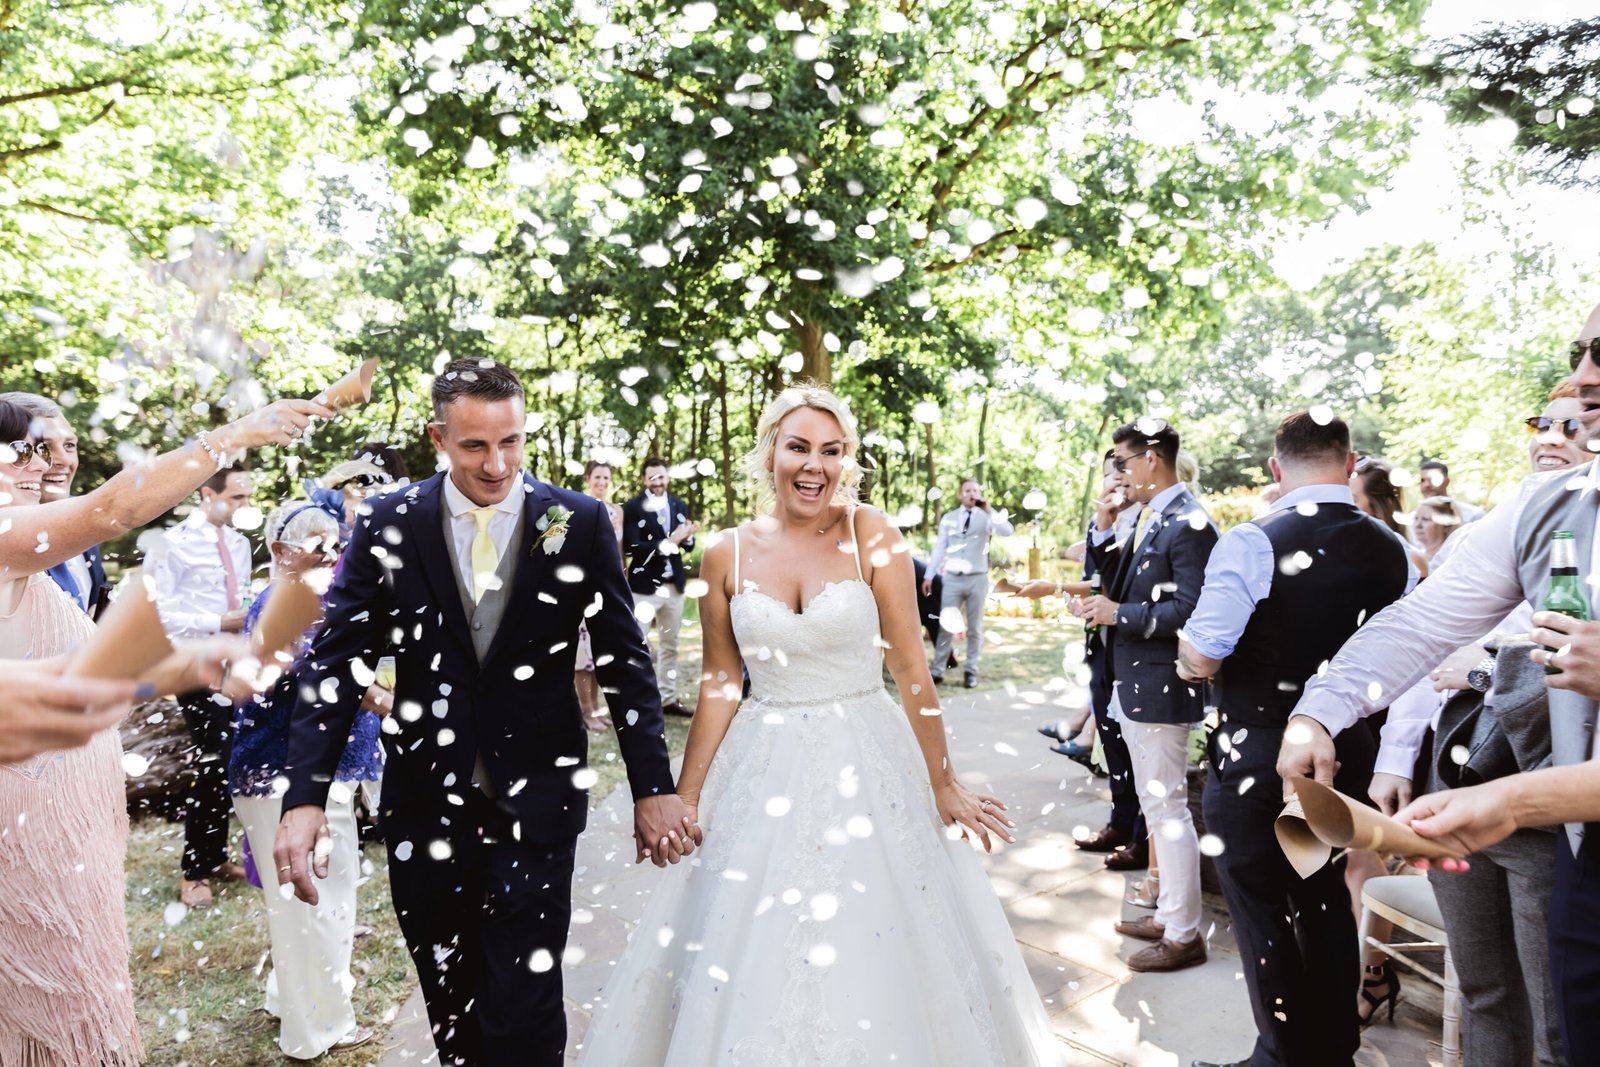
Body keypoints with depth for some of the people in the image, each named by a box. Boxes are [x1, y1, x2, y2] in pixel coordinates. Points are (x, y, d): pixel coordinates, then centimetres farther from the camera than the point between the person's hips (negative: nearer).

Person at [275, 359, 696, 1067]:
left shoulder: (580, 523, -5)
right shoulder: (388, 524, -3)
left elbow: (624, 662, -1)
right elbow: (335, 663, -3)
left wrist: (653, 788, -2)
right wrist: (304, 798, -12)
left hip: (536, 803, -2)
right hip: (424, 802, 2)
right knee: (449, 1003, 18)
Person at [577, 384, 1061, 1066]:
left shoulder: (870, 534, -8)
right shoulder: (728, 554, -1)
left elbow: (911, 668, -6)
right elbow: (719, 684, 5)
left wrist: (943, 785, -4)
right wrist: (685, 797, 7)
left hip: (866, 766, -2)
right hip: (763, 772, 2)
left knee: (869, 955, 8)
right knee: (750, 957, 10)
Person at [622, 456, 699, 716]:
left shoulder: (680, 505, 10)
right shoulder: (633, 507, -7)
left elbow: (688, 546, 11)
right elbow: (631, 547, -17)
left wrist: (687, 537, -12)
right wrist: (668, 542, -24)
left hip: (674, 585, 6)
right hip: (644, 586, -6)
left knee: (669, 645, 13)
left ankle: (668, 699, 22)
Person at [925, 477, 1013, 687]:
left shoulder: (986, 518, 0)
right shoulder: (948, 518, 6)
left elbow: (1006, 531, -18)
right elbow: (939, 548, 7)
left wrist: (988, 510, -22)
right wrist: (929, 576, 4)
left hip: (977, 579, -1)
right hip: (953, 578, 1)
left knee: (975, 628, 7)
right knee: (945, 626, 2)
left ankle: (971, 671, 16)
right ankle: (937, 671, 8)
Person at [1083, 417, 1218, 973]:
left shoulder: (1189, 523, -18)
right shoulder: (1149, 519, 11)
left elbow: (1189, 611, -24)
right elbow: (1123, 581, 13)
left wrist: (1119, 614, -18)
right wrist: (1104, 528, 3)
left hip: (1160, 687, -10)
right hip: (1133, 684, 10)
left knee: (1168, 808, 1)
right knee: (1156, 807, 19)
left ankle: (1184, 933, 15)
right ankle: (1168, 913, 34)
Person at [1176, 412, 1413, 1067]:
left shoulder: (1252, 543, -19)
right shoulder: (1392, 551, 0)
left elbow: (1201, 658, -20)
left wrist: (1189, 661, 2)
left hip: (1254, 760, -6)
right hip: (1347, 756, 6)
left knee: (1259, 906, 8)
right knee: (1325, 897, 21)